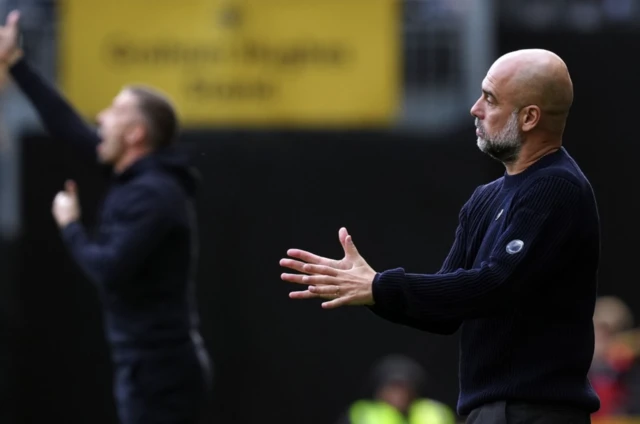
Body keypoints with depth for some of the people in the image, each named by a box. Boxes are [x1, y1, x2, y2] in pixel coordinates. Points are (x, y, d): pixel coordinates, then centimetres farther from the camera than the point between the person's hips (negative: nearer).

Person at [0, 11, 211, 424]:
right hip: (154, 366, 10)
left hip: (160, 371, -10)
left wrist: (71, 226, -8)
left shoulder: (154, 194, -18)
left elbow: (109, 270, -26)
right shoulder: (140, 179, 10)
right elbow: (71, 128, 17)